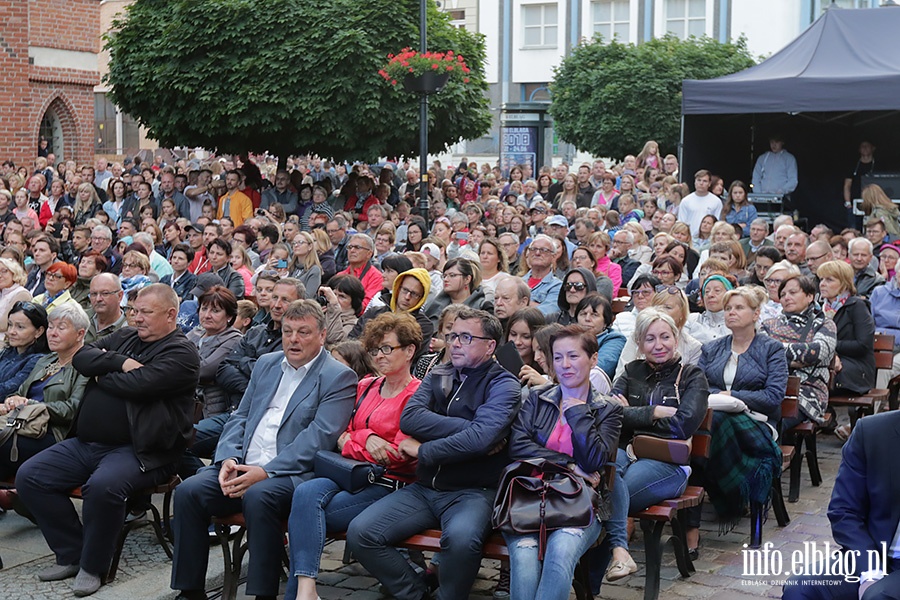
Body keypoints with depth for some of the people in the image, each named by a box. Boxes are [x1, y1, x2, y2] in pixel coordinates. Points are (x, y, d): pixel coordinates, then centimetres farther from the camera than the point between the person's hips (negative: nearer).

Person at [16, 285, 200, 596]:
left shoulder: (180, 352, -6)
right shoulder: (124, 337, 19)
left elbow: (139, 384, -20)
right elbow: (81, 358, 6)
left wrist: (101, 376, -2)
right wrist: (120, 362, -9)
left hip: (138, 450, -8)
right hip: (86, 443, 8)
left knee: (103, 486, -36)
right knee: (29, 476, -3)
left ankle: (92, 566, -13)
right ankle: (71, 554, 6)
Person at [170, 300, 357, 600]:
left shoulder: (339, 378, -1)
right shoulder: (266, 364, 20)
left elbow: (319, 437, -12)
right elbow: (240, 417, 19)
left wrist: (265, 472, -20)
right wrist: (228, 459, -2)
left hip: (291, 474, -6)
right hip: (242, 468, 6)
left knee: (258, 496, -36)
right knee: (189, 491, -18)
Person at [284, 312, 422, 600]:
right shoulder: (365, 386, 20)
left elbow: (399, 454, -8)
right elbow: (342, 435, 18)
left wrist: (351, 442, -1)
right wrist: (366, 439, -5)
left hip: (387, 483, -6)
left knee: (303, 512, -27)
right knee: (306, 492, -29)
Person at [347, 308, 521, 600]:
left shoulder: (503, 385, -3)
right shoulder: (438, 375, 13)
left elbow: (480, 439, -21)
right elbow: (409, 418, -6)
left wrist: (423, 451, -10)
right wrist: (468, 427, -14)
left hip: (472, 491, -5)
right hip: (425, 487, 5)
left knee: (461, 538, -37)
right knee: (360, 533, -14)